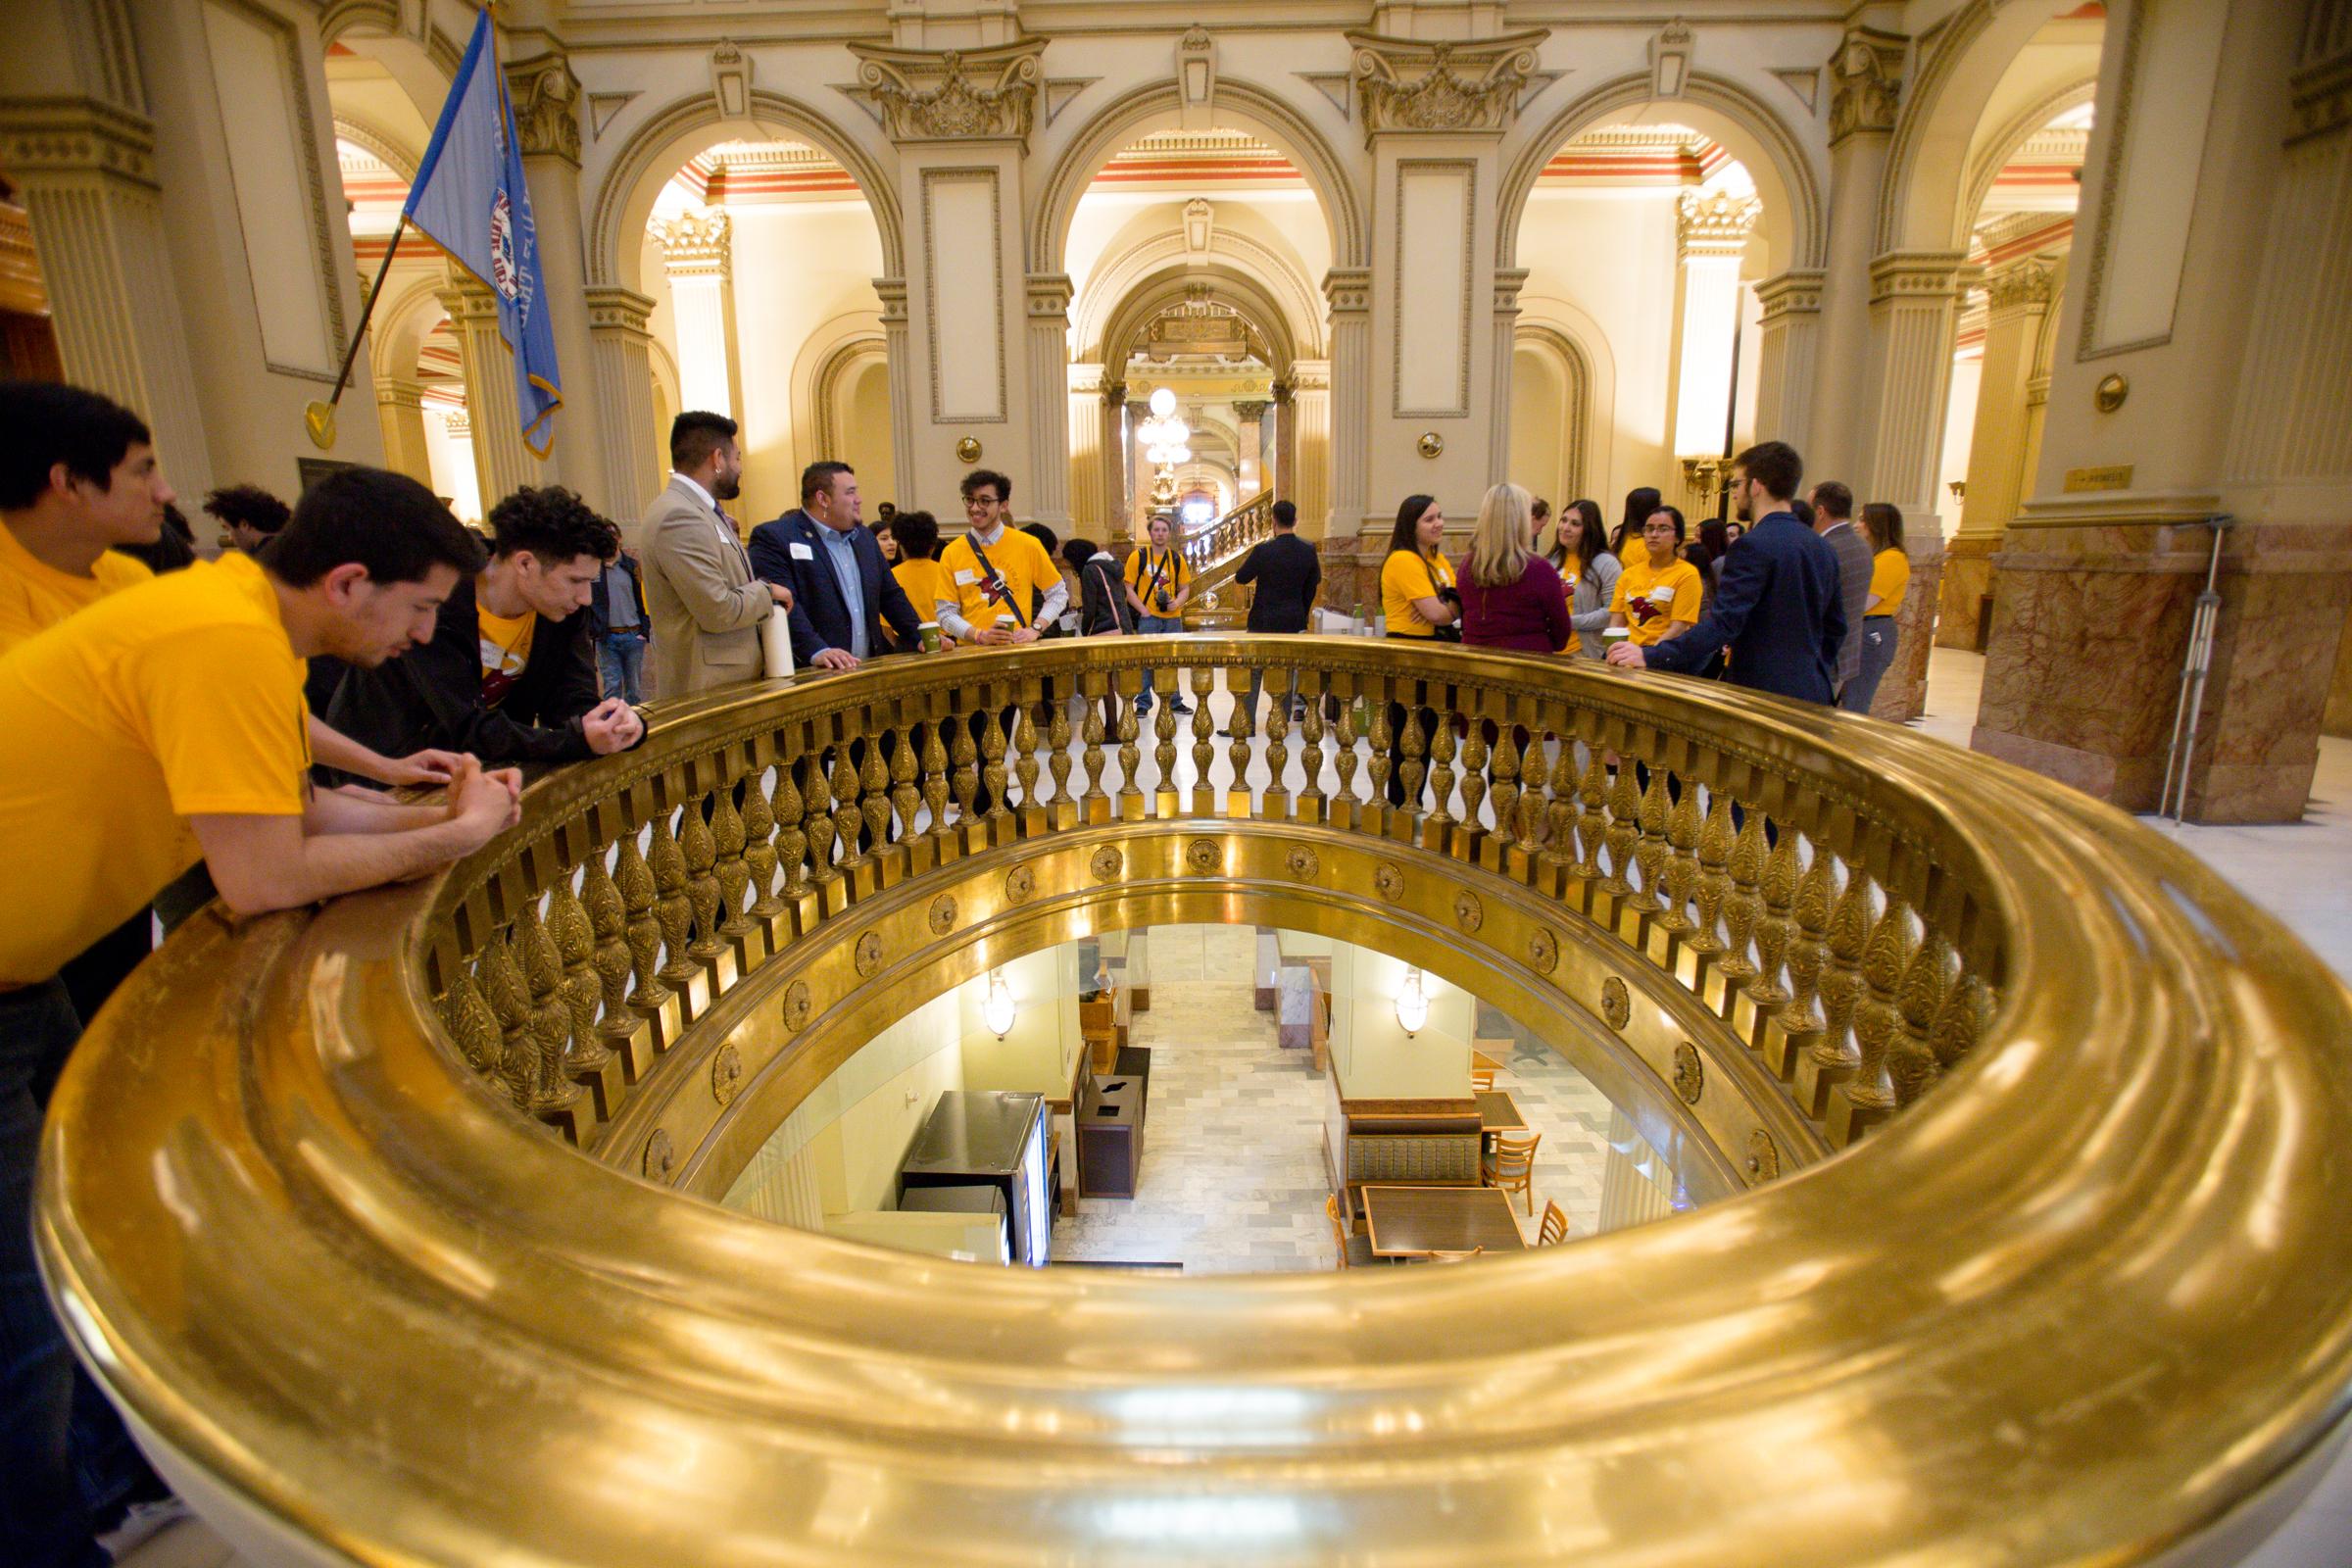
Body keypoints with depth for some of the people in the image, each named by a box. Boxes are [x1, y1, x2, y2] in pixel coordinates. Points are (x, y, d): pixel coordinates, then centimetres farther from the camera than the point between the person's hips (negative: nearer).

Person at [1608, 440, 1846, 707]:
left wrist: (1651, 656, -28)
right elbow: (1835, 628, 16)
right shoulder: (1823, 550, 11)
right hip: (1813, 696, 8)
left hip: (1762, 696, -8)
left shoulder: (1753, 547, -16)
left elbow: (1723, 623, -25)